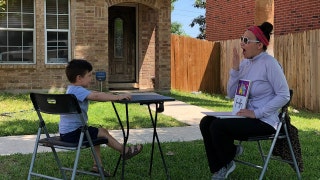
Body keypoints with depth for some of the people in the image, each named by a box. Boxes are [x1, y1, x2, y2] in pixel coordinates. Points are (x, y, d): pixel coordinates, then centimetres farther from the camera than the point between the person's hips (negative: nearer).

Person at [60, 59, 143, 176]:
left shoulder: (73, 89, 12)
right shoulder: (77, 90, -21)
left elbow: (95, 94, 14)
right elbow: (95, 96, -36)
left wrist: (116, 96, 4)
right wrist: (117, 97, -32)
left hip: (67, 131, 11)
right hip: (72, 133, -11)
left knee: (97, 133, 24)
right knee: (103, 133, -6)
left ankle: (97, 165, 26)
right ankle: (125, 151, 11)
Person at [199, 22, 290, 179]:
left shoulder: (269, 63, -13)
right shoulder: (244, 63, 9)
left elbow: (284, 95, -18)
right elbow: (231, 94, 7)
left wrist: (256, 113, -22)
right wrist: (235, 69, -6)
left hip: (264, 121, -8)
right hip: (245, 116, 8)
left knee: (217, 126, -23)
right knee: (205, 122, -7)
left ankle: (227, 163, 7)